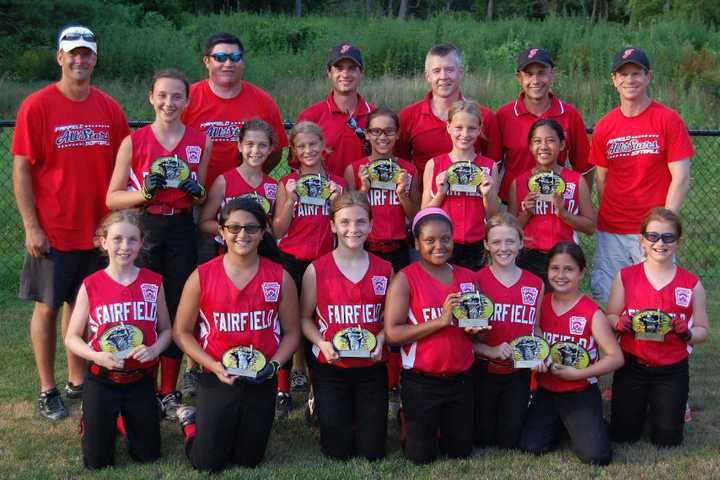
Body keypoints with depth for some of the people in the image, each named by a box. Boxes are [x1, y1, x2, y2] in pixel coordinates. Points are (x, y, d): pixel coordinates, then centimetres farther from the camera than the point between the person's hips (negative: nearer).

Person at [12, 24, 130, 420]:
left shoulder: (109, 108, 4)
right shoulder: (37, 106, -8)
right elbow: (21, 169, -7)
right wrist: (31, 227, -11)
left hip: (98, 231, 4)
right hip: (52, 233, -4)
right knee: (47, 308, 6)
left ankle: (78, 381, 27)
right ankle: (47, 391, 17)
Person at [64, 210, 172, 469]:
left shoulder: (153, 283, -5)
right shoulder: (91, 285, -9)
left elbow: (166, 329, 5)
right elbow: (72, 338, -3)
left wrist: (154, 350, -17)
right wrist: (97, 356, -21)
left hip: (141, 380, 2)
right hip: (101, 380, -1)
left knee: (147, 455, 10)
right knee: (97, 461, 4)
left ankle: (126, 418, 40)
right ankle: (92, 421, 36)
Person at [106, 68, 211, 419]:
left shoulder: (201, 142, 4)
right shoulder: (134, 142, -2)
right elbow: (112, 198, -1)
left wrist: (196, 191, -7)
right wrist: (145, 192, -17)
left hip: (182, 232, 2)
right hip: (143, 231, -2)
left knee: (177, 311, 6)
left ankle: (169, 392, 18)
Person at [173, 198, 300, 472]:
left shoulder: (280, 278, -6)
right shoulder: (201, 277, -9)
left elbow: (291, 332, 3)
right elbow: (182, 333, -1)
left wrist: (272, 366, -13)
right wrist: (214, 366, -14)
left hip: (262, 383, 2)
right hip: (216, 380, -1)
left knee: (249, 460, 12)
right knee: (208, 463, 3)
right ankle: (191, 421, 34)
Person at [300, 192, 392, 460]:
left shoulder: (384, 269, 0)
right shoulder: (316, 270, -7)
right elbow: (305, 318, 1)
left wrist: (380, 340, -9)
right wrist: (322, 343, -16)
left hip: (372, 367, 2)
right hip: (330, 367, -2)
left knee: (372, 452, 5)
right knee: (338, 451, 3)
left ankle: (363, 414, 37)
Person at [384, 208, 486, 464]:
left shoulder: (468, 277, 5)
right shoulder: (405, 279, -11)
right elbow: (392, 333, -19)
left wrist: (475, 328, -7)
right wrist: (441, 320, -24)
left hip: (461, 378, 5)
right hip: (421, 382, -4)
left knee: (461, 451, 15)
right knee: (421, 455, 6)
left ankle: (436, 425, 44)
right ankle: (409, 422, 36)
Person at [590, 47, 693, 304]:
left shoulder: (668, 120, -4)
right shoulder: (604, 126, 7)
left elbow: (680, 178, -6)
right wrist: (609, 216, 2)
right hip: (610, 232, 4)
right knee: (605, 298, 4)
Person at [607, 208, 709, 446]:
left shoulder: (692, 284, -4)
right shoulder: (625, 277, -3)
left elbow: (702, 329, 0)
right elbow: (610, 317, 3)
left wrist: (687, 333, -21)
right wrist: (620, 324, -19)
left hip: (672, 370, 0)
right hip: (632, 365, 0)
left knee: (667, 439, 4)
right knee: (623, 435, 5)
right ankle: (640, 405, 36)